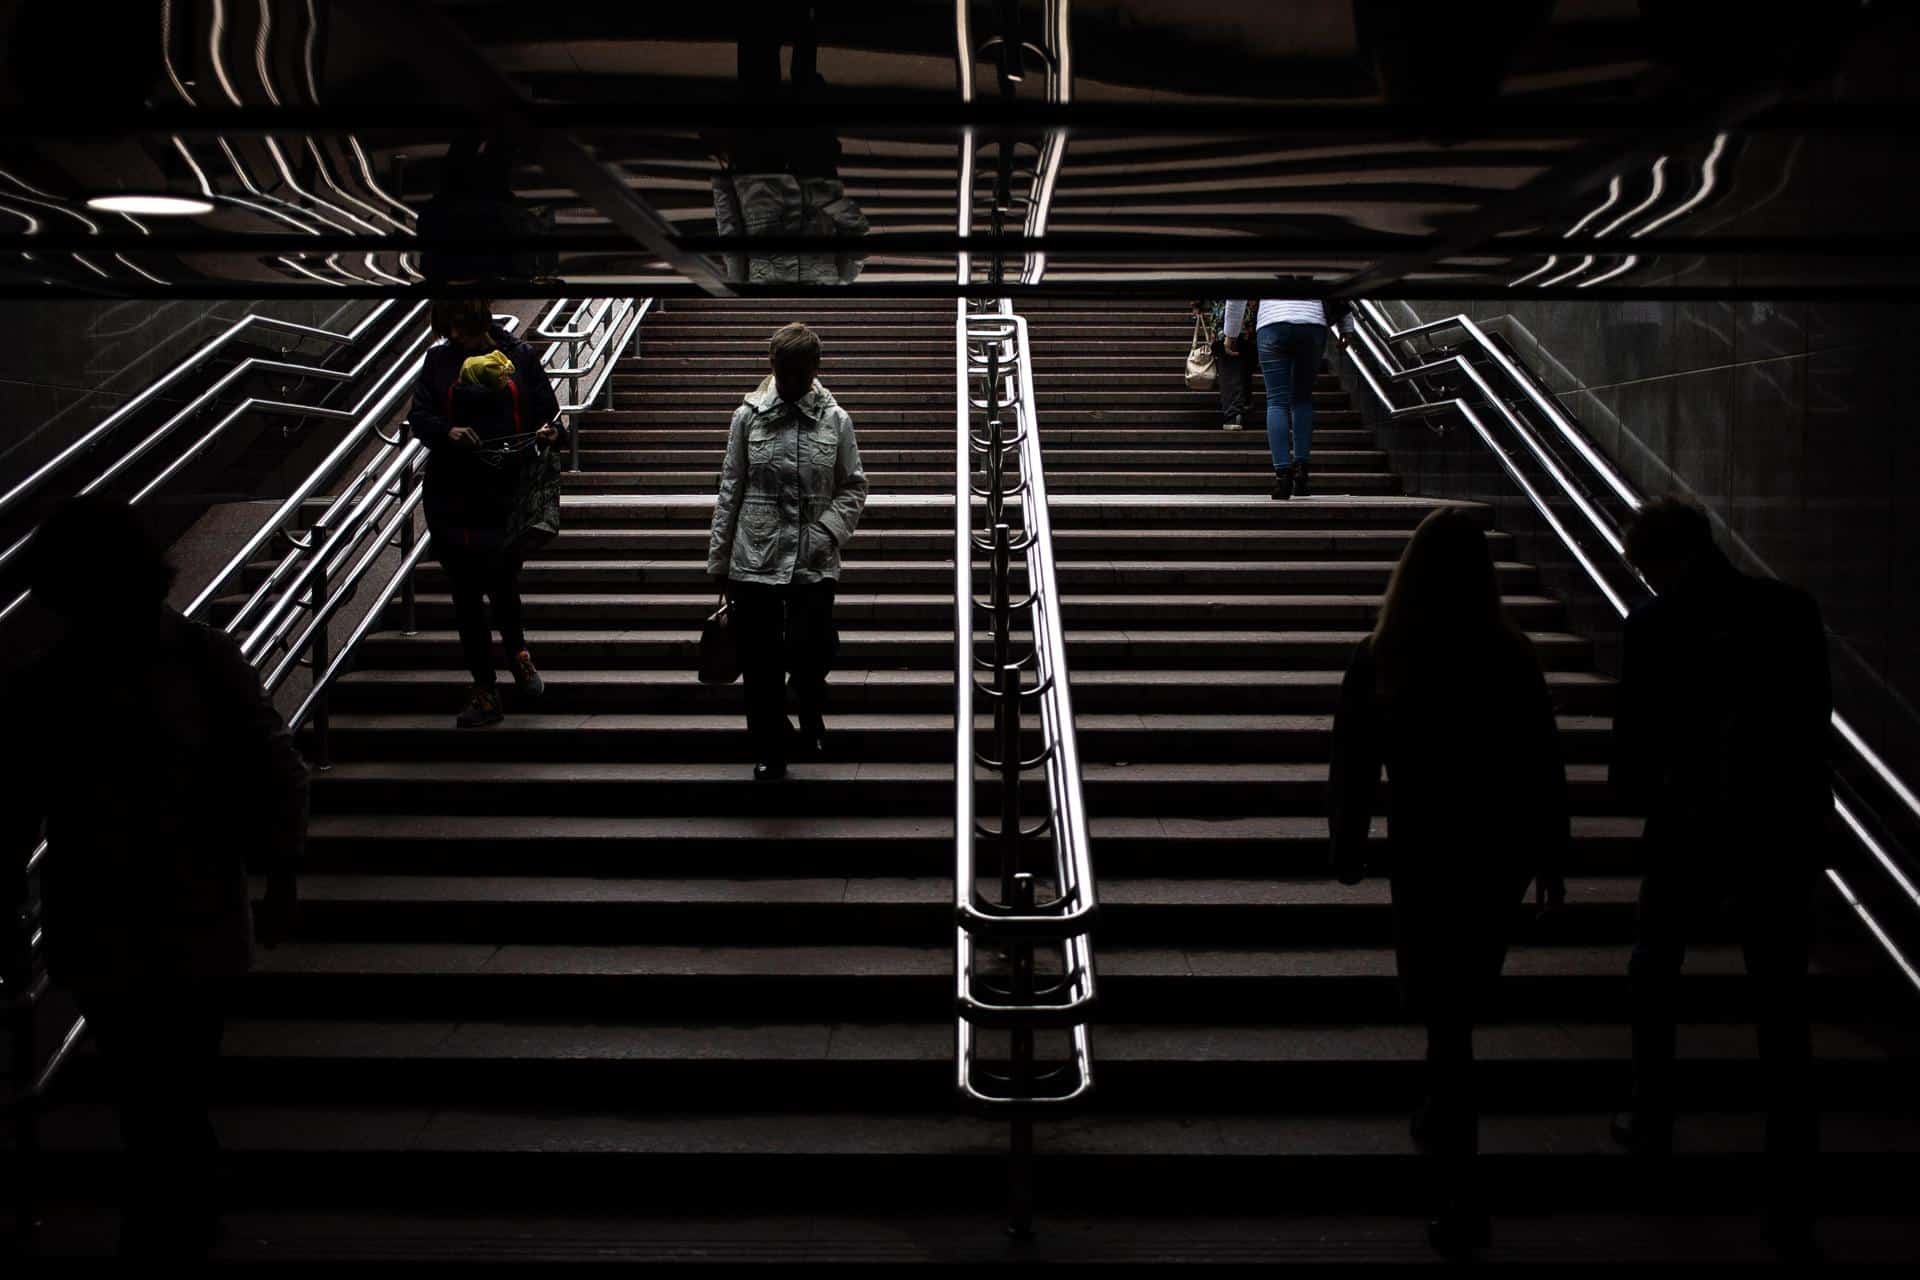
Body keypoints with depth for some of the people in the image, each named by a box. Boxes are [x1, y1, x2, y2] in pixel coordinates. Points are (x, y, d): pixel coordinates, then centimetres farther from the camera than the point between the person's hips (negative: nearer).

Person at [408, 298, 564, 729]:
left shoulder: (520, 356, 5)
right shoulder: (438, 360, 7)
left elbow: (547, 411, 8)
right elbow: (419, 414, 2)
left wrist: (550, 431, -14)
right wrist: (447, 431, -18)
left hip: (505, 493, -1)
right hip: (451, 495, 1)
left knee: (502, 583, 5)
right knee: (466, 593, 4)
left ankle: (516, 648, 39)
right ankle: (484, 690, 15)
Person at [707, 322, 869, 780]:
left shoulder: (836, 420, 1)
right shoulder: (748, 416, 1)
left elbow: (853, 487, 6)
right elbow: (730, 491, 4)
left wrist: (828, 531, -11)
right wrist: (719, 561, 5)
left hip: (813, 564, 0)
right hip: (754, 560, 1)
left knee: (809, 654, -7)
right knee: (760, 665, 4)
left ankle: (811, 714, 27)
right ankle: (769, 754, 21)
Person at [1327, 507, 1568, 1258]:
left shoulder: (1378, 660, -9)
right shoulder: (1513, 659, -7)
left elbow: (1353, 766, -3)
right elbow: (1545, 769, -2)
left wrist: (1348, 845, 11)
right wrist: (1550, 859, 8)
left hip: (1425, 850, -2)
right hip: (1502, 850, 2)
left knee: (1443, 1011, 7)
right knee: (1460, 1002, 21)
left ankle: (1461, 1195, 4)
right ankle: (1444, 1125, 41)